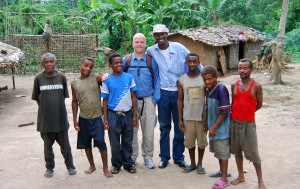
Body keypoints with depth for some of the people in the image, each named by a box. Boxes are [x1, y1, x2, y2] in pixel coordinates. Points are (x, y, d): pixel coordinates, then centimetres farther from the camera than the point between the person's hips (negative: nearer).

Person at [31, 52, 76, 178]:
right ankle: (49, 168, 28)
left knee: (65, 144, 10)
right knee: (48, 145, 12)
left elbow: (64, 96, 5)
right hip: (45, 118, 0)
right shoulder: (38, 78, -4)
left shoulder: (61, 77, -3)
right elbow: (36, 98, 5)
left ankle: (70, 166, 27)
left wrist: (57, 107, 1)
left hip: (60, 117, 0)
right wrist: (46, 107, 2)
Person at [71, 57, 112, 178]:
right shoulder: (74, 83, 1)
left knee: (100, 142, -5)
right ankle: (92, 165, 30)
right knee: (86, 143, 12)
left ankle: (105, 167, 10)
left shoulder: (96, 78, -7)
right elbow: (75, 102, 6)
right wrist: (75, 119, 4)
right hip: (83, 118, 3)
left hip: (97, 117, -3)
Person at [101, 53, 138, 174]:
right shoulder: (107, 80, -4)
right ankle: (116, 164, 24)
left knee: (128, 141, 10)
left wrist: (134, 115, 1)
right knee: (115, 142, 8)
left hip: (127, 114, 1)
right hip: (113, 115, -1)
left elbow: (133, 97, 3)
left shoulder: (129, 77, -1)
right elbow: (105, 100, 1)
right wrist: (105, 118, -1)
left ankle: (128, 163, 25)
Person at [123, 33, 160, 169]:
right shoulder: (126, 60, 3)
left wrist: (155, 99, -1)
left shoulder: (151, 61, 3)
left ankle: (148, 156, 17)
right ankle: (132, 156, 22)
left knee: (149, 130, 2)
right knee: (132, 130, 7)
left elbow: (156, 81, 4)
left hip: (148, 100, 0)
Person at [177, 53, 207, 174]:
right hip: (187, 117, 1)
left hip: (202, 117, -1)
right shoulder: (181, 80, -1)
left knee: (202, 142, 10)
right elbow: (180, 100, 2)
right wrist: (180, 119, -1)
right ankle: (192, 163, 31)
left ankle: (200, 164, 29)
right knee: (189, 142, 11)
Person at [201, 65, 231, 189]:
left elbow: (224, 112, -21)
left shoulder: (221, 89, -21)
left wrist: (214, 127, -19)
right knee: (217, 150, 18)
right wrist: (208, 122, 17)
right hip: (213, 125, 8)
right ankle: (222, 171, 34)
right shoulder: (209, 89, 4)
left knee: (222, 152, 0)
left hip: (221, 127, -8)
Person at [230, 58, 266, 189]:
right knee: (237, 151, 14)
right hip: (234, 122, 4)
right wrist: (231, 111, -2)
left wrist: (246, 112, 0)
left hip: (249, 124, -4)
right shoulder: (234, 85, 3)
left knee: (253, 153, 2)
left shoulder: (256, 86, -8)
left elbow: (259, 105, 1)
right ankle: (241, 176, 31)